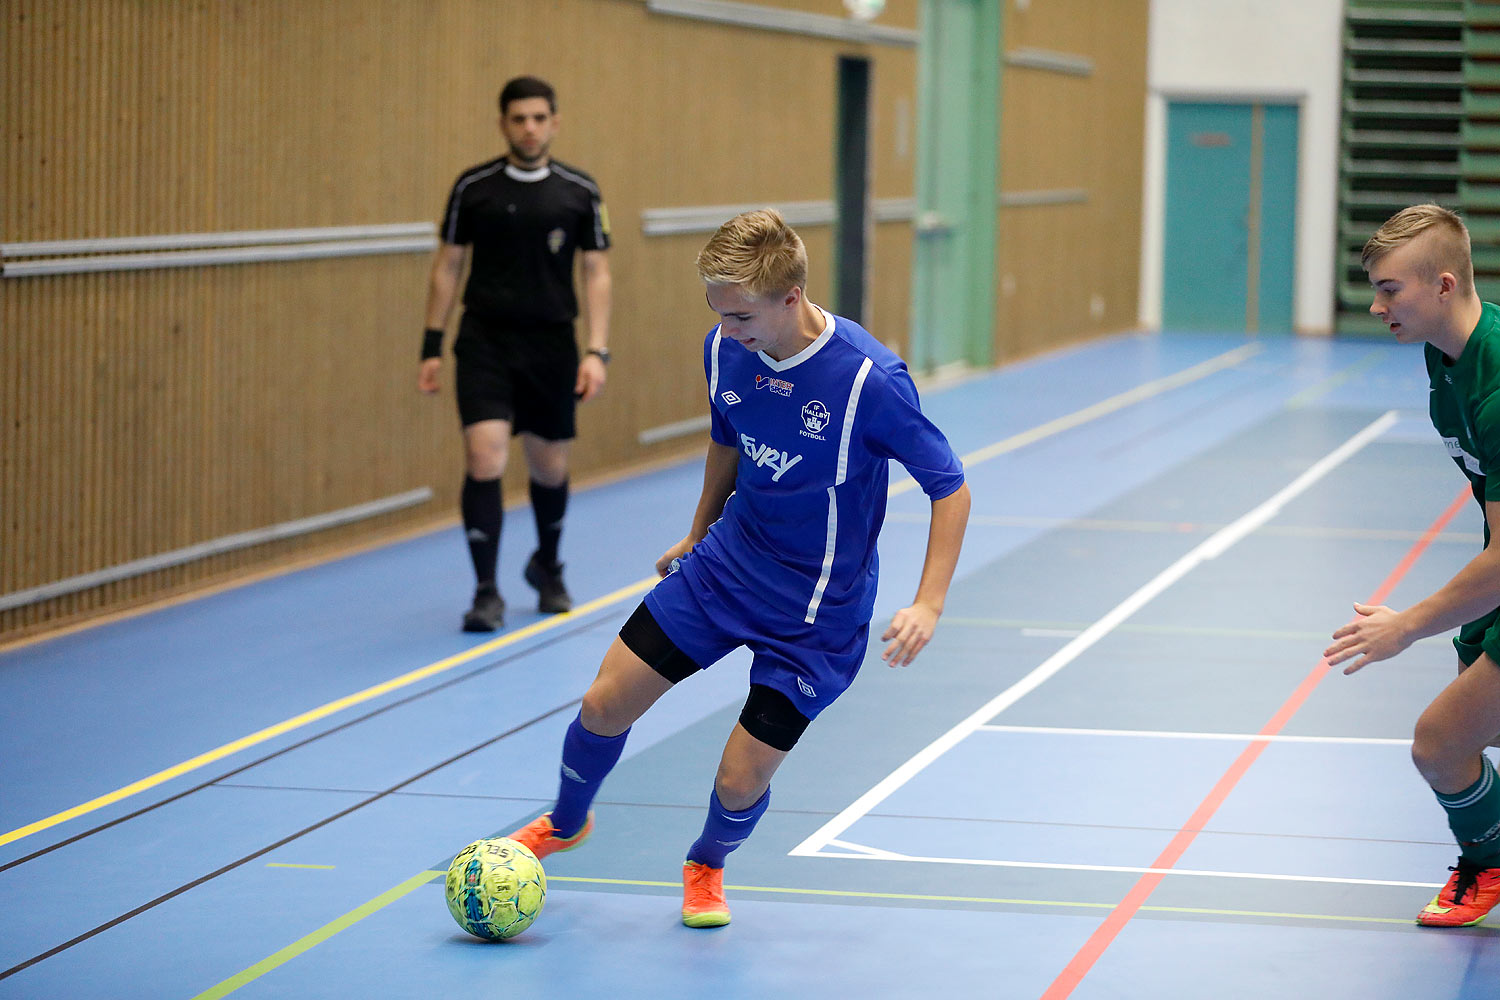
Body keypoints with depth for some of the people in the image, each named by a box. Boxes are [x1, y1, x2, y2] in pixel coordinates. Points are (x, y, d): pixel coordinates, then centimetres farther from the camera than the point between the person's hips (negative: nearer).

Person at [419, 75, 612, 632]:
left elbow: (596, 273, 2)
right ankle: (487, 593, -8)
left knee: (550, 468, 11)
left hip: (551, 346, 1)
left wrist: (597, 352, -7)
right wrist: (432, 346, 2)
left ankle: (546, 568, 39)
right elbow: (447, 266, 6)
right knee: (485, 459, -15)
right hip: (484, 341, -1)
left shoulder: (579, 192, 1)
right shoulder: (473, 188, 0)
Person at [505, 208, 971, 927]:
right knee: (606, 703, 2)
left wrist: (928, 605, -25)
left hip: (816, 608, -5)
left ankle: (707, 865, 31)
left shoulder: (870, 380, -27)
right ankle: (565, 824, 34)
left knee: (742, 778, -5)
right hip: (726, 563, 5)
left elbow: (950, 488, -17)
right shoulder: (725, 350, -9)